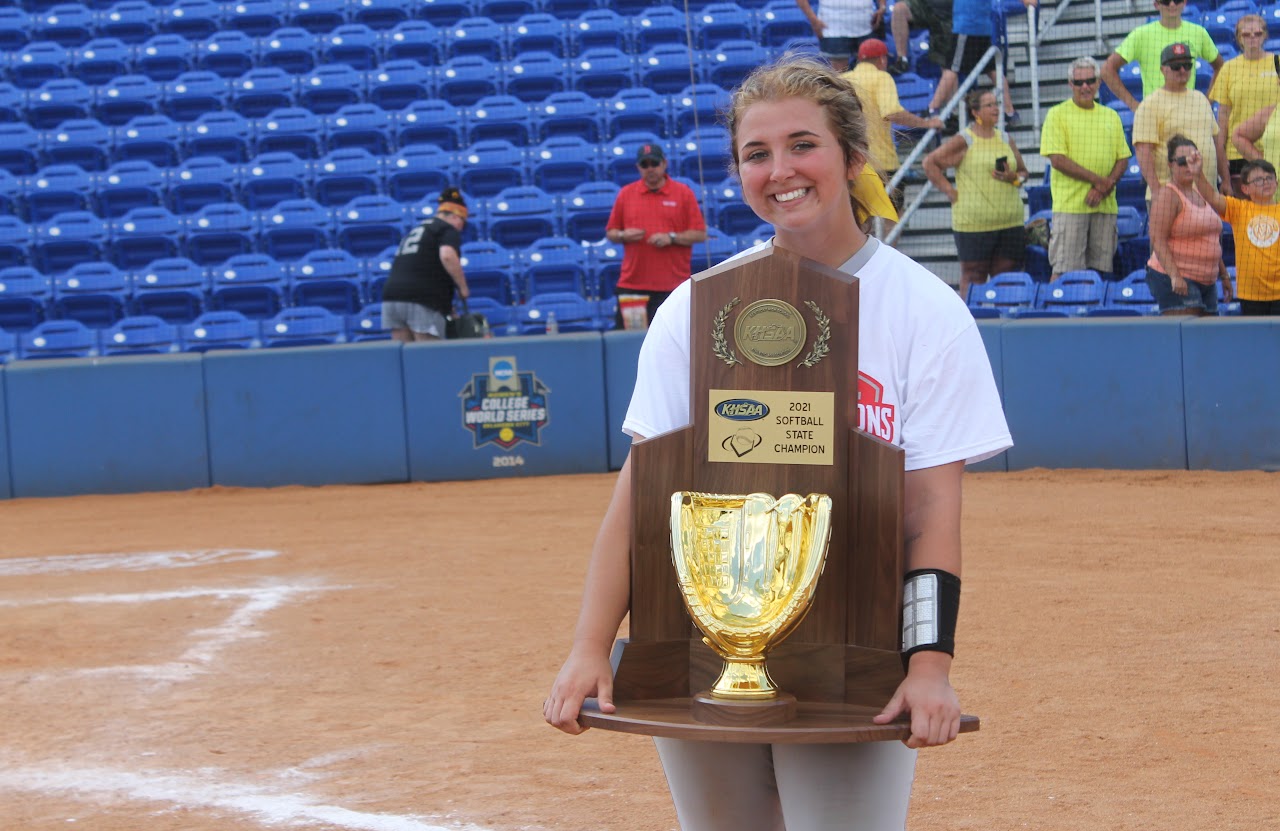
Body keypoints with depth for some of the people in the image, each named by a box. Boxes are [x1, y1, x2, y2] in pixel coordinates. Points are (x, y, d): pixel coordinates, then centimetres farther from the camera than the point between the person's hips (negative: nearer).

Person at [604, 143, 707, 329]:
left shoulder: (683, 193, 4)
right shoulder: (625, 194, 10)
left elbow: (700, 234, 2)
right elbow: (610, 233, 14)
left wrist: (672, 238, -12)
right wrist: (623, 235, -8)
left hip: (672, 285, -2)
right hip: (632, 284, 2)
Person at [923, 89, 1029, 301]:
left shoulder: (1006, 140, 14)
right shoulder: (963, 142, -2)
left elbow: (1023, 171, 20)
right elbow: (930, 162, -3)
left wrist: (1014, 177, -3)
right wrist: (949, 190, -7)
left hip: (1010, 221, 5)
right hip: (973, 223, -5)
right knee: (973, 277, -1)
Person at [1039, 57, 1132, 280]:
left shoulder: (1111, 117, 15)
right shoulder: (1057, 115, 1)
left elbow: (1123, 159, 12)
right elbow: (1057, 159, -7)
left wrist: (1104, 188, -6)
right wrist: (1097, 179, -12)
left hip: (1105, 205, 4)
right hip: (1070, 205, -4)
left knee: (1099, 269, 3)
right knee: (1064, 270, -8)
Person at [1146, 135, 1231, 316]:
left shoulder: (1201, 194, 19)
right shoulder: (1167, 195, -8)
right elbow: (1158, 240, -17)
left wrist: (1223, 275, 26)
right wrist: (1174, 275, -26)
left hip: (1207, 281, 9)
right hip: (1174, 280, -9)